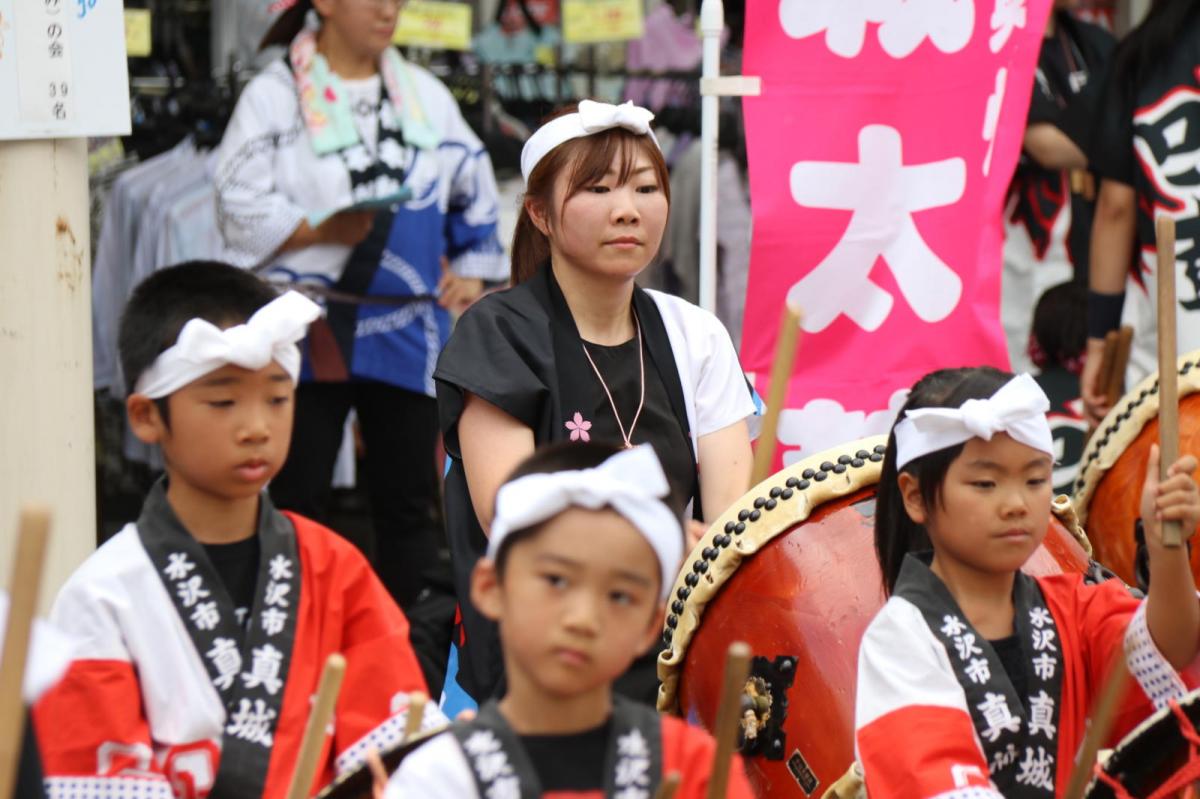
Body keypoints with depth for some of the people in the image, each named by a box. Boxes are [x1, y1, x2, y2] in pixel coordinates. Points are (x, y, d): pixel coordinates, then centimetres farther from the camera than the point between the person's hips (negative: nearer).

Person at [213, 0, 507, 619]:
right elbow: (241, 208, -8)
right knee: (297, 502, -1)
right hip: (306, 328, -4)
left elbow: (475, 187, 23)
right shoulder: (272, 96, 0)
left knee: (409, 499, 5)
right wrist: (321, 228, -21)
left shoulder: (426, 95, 15)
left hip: (407, 329, 4)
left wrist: (471, 268, 12)